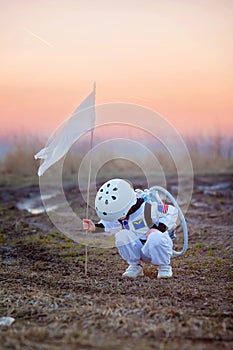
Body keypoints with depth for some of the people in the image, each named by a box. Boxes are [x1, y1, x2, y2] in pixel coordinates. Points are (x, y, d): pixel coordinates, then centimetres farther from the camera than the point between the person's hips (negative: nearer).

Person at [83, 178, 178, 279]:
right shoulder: (120, 211, -5)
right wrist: (95, 226, -3)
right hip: (139, 249, 5)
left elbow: (172, 211, -19)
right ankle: (135, 266, -3)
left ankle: (164, 267, -12)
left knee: (155, 237, -40)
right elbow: (112, 224, 14)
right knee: (121, 236, -23)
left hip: (158, 246, -5)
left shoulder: (148, 209, -26)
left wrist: (158, 228, -28)